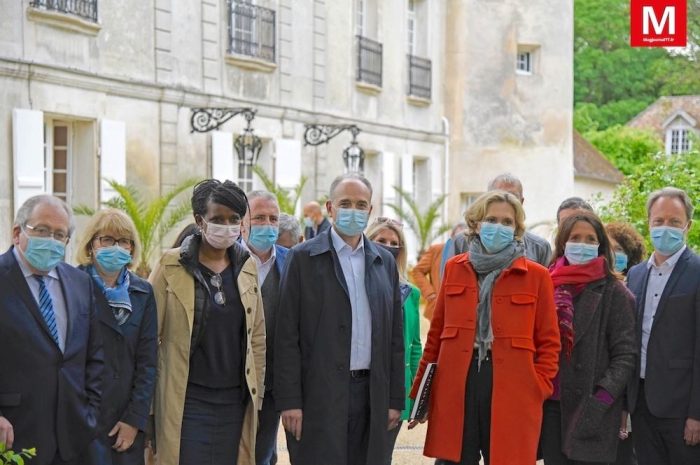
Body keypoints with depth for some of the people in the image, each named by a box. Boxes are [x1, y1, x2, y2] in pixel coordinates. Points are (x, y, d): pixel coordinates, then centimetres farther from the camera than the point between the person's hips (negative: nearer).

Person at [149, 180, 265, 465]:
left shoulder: (247, 267, 8)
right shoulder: (171, 267, -5)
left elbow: (257, 336, 13)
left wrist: (256, 393, 10)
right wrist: (146, 402, -5)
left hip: (235, 400, 4)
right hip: (185, 401, -4)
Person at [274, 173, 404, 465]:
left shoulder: (384, 262, 12)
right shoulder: (303, 258, -1)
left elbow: (394, 336, 13)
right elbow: (286, 336, -4)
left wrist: (395, 399, 8)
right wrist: (289, 400, -10)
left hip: (370, 394, 4)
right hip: (319, 394, -4)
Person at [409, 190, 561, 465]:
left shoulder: (536, 275, 4)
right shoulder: (454, 268, 11)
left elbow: (548, 342, 5)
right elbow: (436, 332, 14)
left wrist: (537, 389, -8)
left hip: (512, 394, -2)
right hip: (454, 389, 2)